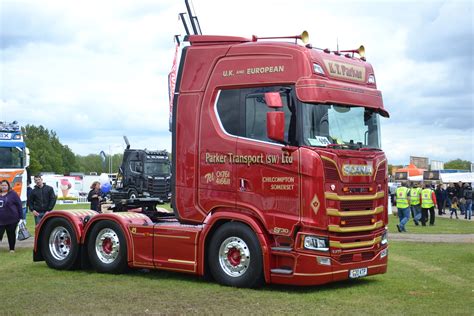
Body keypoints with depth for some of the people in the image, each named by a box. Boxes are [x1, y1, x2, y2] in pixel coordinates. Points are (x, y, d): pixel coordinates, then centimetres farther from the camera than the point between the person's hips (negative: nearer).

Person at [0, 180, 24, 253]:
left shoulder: (12, 194, -3)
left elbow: (19, 205, -3)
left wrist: (21, 217, -6)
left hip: (11, 220, -3)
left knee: (11, 235, 7)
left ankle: (12, 249, 19)